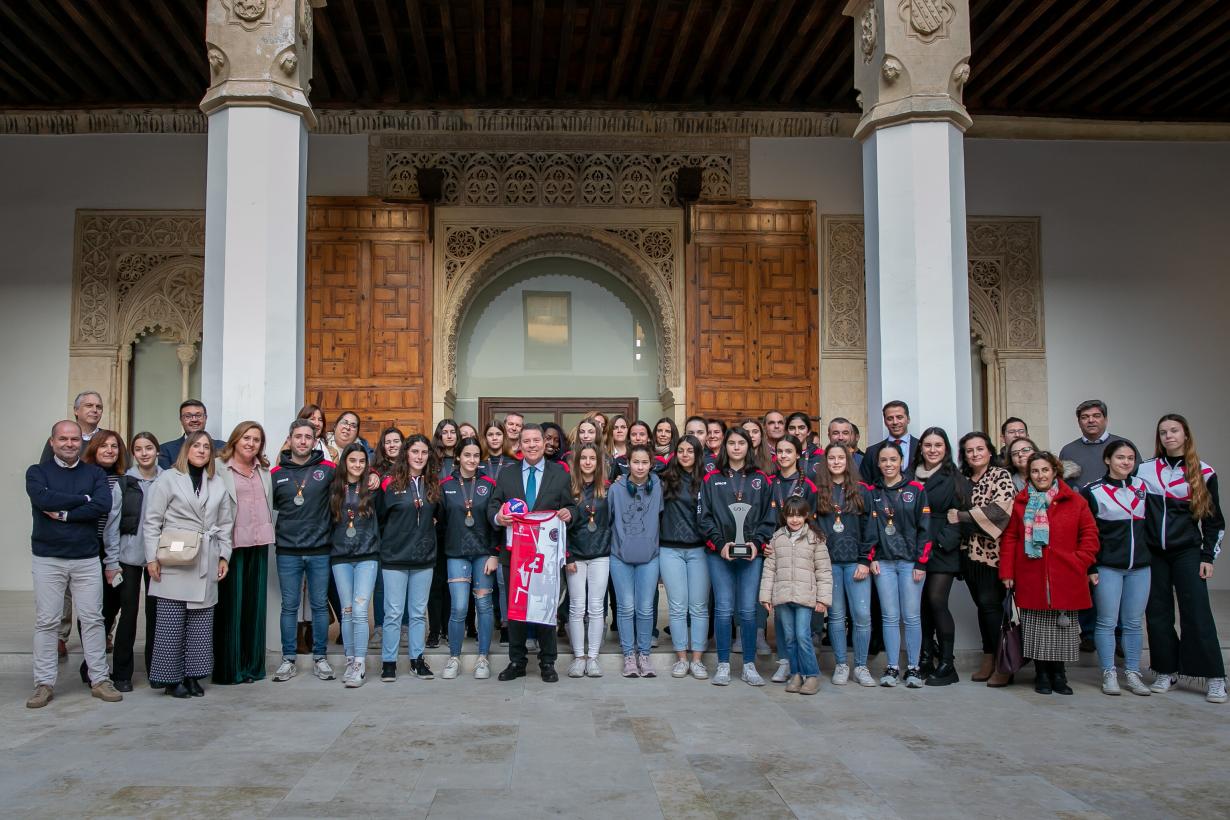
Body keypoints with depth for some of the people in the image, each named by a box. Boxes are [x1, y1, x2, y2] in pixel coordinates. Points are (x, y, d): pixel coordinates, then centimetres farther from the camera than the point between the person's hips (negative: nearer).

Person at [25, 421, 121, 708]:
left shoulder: (95, 473, 7)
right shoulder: (37, 472, 5)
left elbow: (103, 506, -10)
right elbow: (43, 499, -17)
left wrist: (64, 514, -14)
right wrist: (83, 499, -11)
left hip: (87, 559, 1)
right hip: (48, 559, -1)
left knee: (93, 619, 3)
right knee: (47, 622, 2)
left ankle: (100, 679, 9)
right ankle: (45, 684, 10)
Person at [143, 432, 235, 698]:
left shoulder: (218, 484, 14)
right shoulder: (168, 478, 1)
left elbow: (225, 523, 15)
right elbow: (152, 521, -2)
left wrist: (224, 556, 8)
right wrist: (152, 558, -7)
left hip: (206, 564, 4)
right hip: (174, 563, -4)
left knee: (202, 621, 5)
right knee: (172, 621, -2)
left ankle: (193, 674, 14)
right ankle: (171, 678, 7)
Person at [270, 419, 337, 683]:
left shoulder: (328, 469, 0)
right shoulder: (276, 472, 3)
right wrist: (274, 531, 3)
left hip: (320, 550, 0)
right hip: (287, 551, 0)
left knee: (320, 605, 8)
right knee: (289, 606, 8)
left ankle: (320, 658, 18)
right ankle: (288, 659, 17)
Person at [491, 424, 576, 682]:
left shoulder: (560, 474, 5)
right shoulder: (506, 475, 9)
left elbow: (571, 506, 5)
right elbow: (493, 506, 6)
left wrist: (568, 513, -17)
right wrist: (497, 517, -16)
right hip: (514, 551, 1)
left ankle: (547, 663, 16)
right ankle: (516, 661, 17)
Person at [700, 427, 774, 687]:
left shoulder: (760, 479, 11)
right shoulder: (712, 479, 9)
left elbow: (769, 516, 8)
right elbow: (705, 516, 4)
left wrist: (758, 542, -7)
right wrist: (720, 543, -9)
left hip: (751, 553, 1)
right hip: (720, 553, 0)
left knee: (748, 610, 0)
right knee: (724, 609, -1)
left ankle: (749, 666, 10)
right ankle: (723, 665, 8)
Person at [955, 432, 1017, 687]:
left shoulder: (1001, 476, -3)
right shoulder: (964, 481, 16)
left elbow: (999, 509, -16)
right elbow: (955, 512, 20)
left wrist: (961, 517, -12)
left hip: (992, 551, -6)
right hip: (970, 551, 6)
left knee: (990, 603, -10)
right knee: (982, 605, 9)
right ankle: (989, 661, 15)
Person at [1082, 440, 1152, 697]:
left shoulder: (1142, 486, 10)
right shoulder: (1093, 492, -5)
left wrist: (1150, 554, 13)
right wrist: (1089, 568, -9)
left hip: (1139, 566, 4)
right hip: (1107, 567, -4)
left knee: (1134, 623, 7)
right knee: (1107, 622, 0)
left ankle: (1132, 673, 15)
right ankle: (1109, 674, 7)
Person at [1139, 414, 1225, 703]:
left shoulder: (1203, 473, 3)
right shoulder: (1145, 470, 5)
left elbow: (1214, 519, 6)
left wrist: (1208, 557, 0)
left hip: (1187, 552, -2)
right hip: (1153, 553, 2)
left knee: (1197, 612, -6)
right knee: (1157, 612, 4)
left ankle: (1215, 678, 1)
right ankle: (1167, 671, 15)